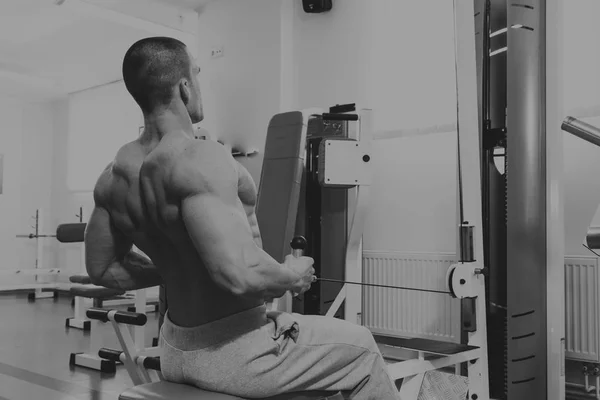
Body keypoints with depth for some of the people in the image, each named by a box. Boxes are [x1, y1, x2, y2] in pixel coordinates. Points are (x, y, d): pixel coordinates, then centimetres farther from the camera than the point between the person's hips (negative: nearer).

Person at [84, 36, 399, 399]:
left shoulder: (114, 177, 0)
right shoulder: (201, 159, -26)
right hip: (233, 354, -8)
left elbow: (103, 268, 11)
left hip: (175, 351, 8)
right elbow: (237, 273, -35)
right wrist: (291, 277, -14)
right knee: (360, 347, 15)